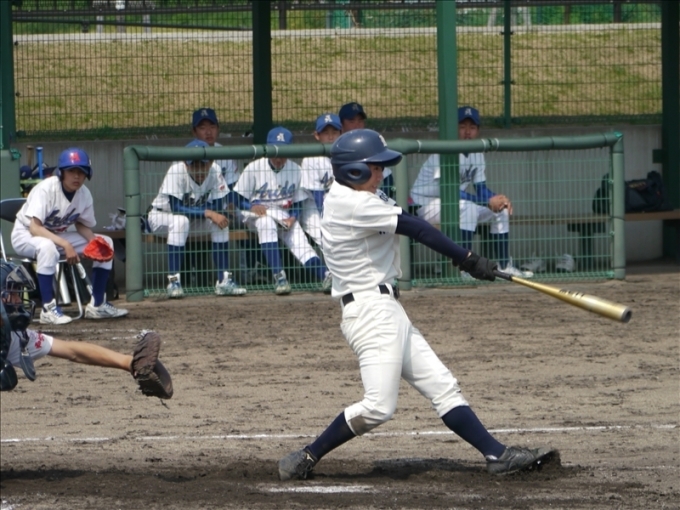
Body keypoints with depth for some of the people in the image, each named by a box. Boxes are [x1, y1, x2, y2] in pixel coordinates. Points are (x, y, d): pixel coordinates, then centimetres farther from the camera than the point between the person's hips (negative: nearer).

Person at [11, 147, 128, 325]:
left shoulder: (84, 194, -8)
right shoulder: (46, 189, -27)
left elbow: (82, 224, 7)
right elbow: (35, 228, -34)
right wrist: (65, 245, -42)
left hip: (58, 236, 7)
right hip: (25, 235, -7)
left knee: (106, 243, -3)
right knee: (47, 247, -41)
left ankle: (97, 304, 2)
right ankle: (48, 309, -34)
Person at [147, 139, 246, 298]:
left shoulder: (215, 171, -17)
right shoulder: (177, 171, -30)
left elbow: (218, 207, -18)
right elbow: (176, 208, -36)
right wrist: (207, 213, -40)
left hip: (195, 217, 5)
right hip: (161, 216, -5)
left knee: (220, 221, -21)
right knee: (180, 221, -37)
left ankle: (224, 280, -16)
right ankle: (173, 281, -33)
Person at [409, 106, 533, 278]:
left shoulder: (476, 153, 3)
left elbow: (480, 189, 6)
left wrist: (498, 199, -18)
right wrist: (488, 201, -31)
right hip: (425, 204, -9)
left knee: (501, 210, 6)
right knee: (468, 207, -34)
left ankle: (504, 266, 12)